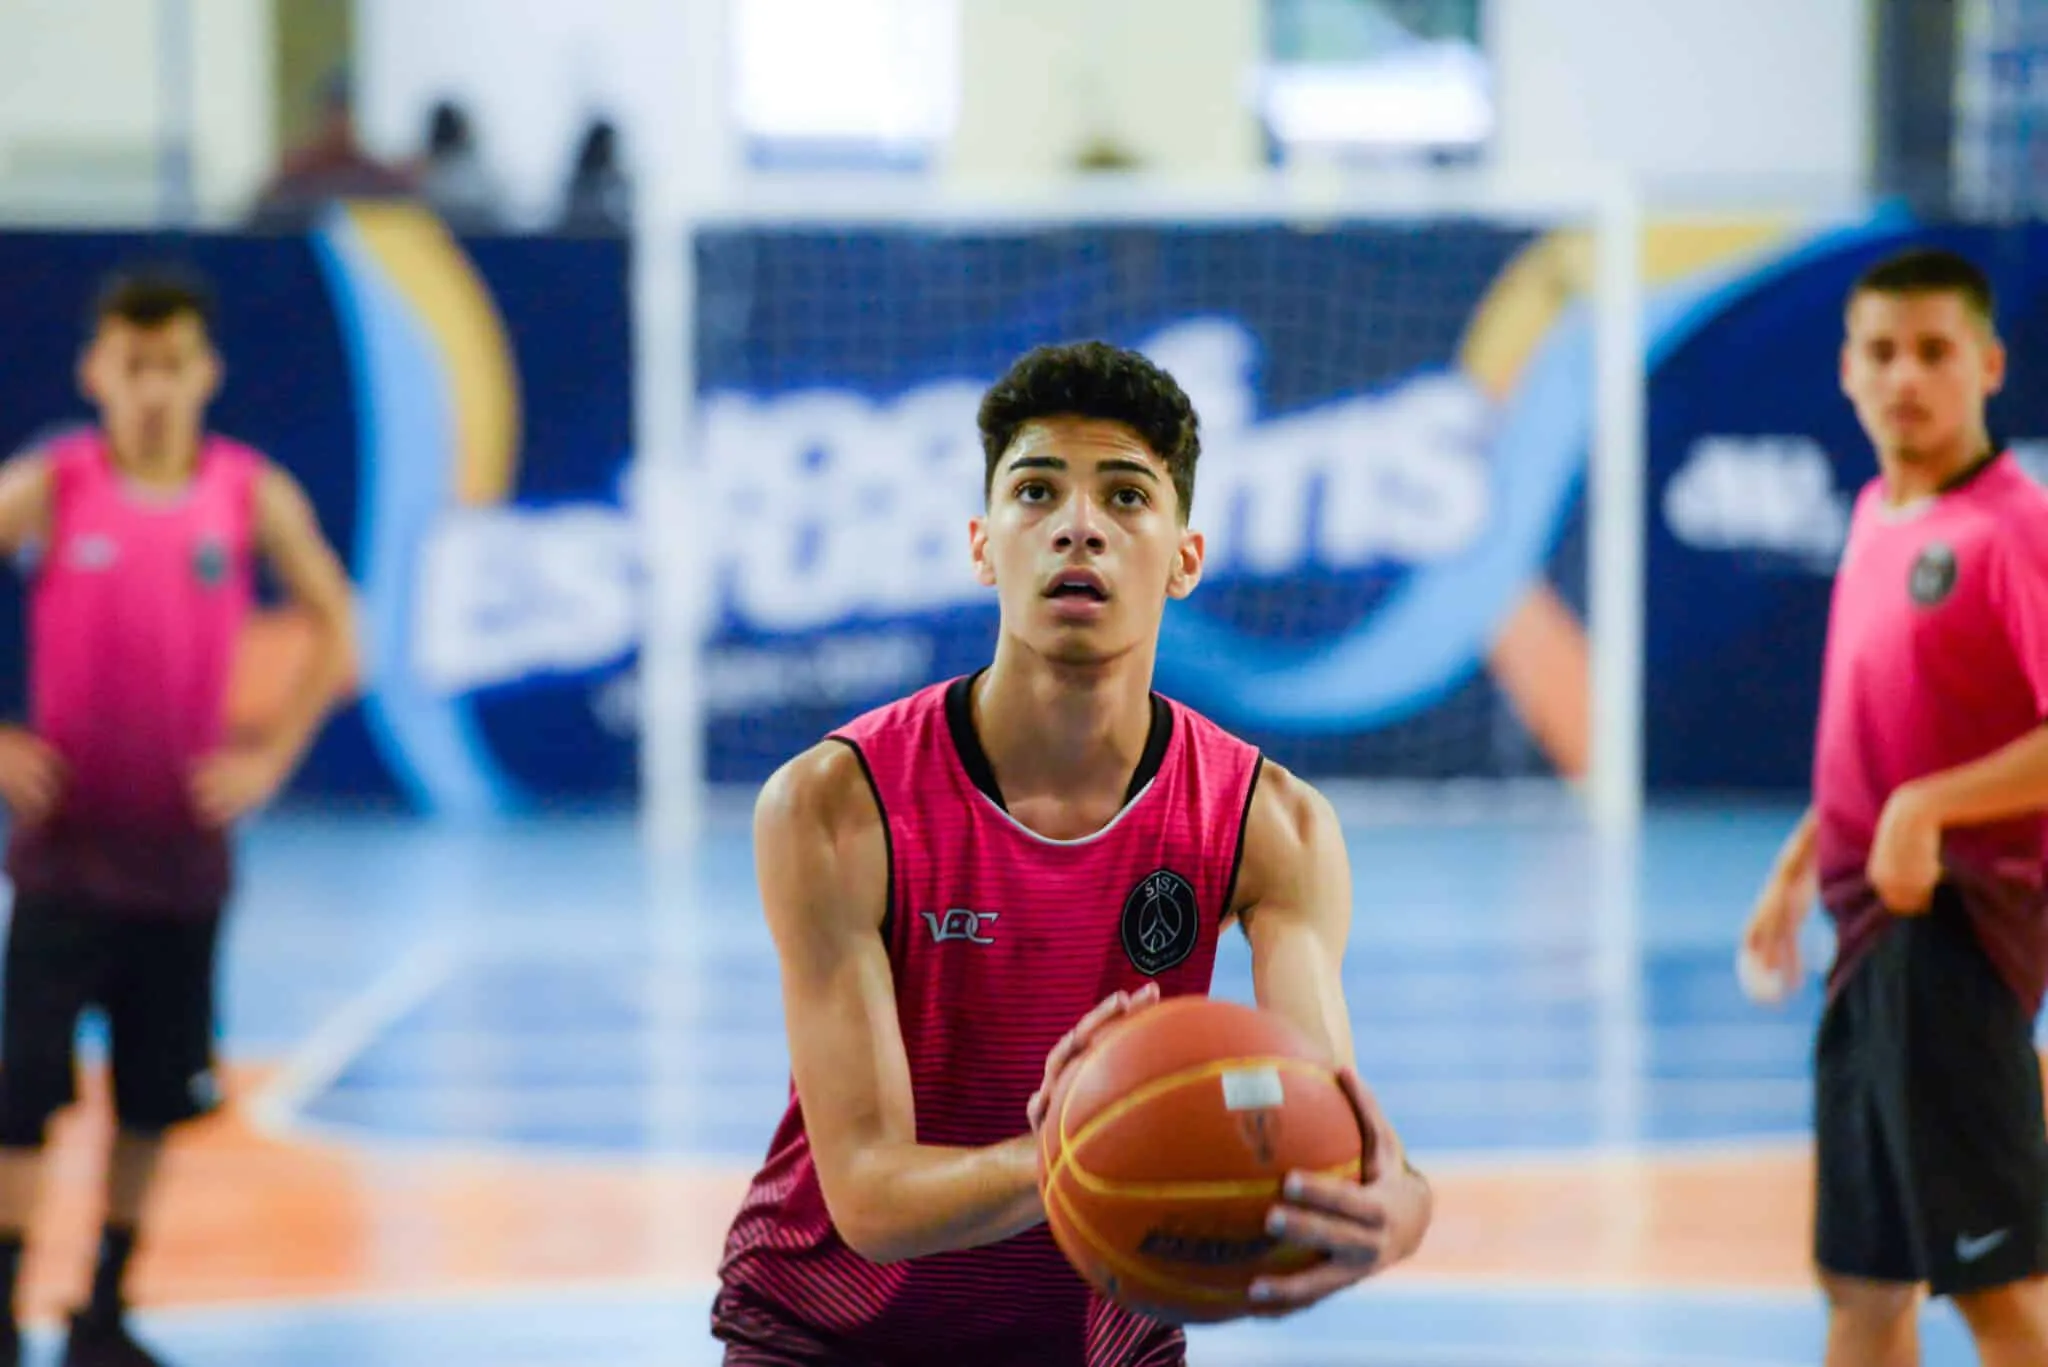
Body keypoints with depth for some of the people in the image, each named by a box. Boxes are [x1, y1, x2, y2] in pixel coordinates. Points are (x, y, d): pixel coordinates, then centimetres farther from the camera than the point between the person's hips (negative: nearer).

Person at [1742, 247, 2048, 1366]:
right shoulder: (1878, 517, 13)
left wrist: (1928, 808, -28)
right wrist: (1799, 865, 25)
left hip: (1955, 923, -9)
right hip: (1875, 928, 9)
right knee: (1863, 1275, 13)